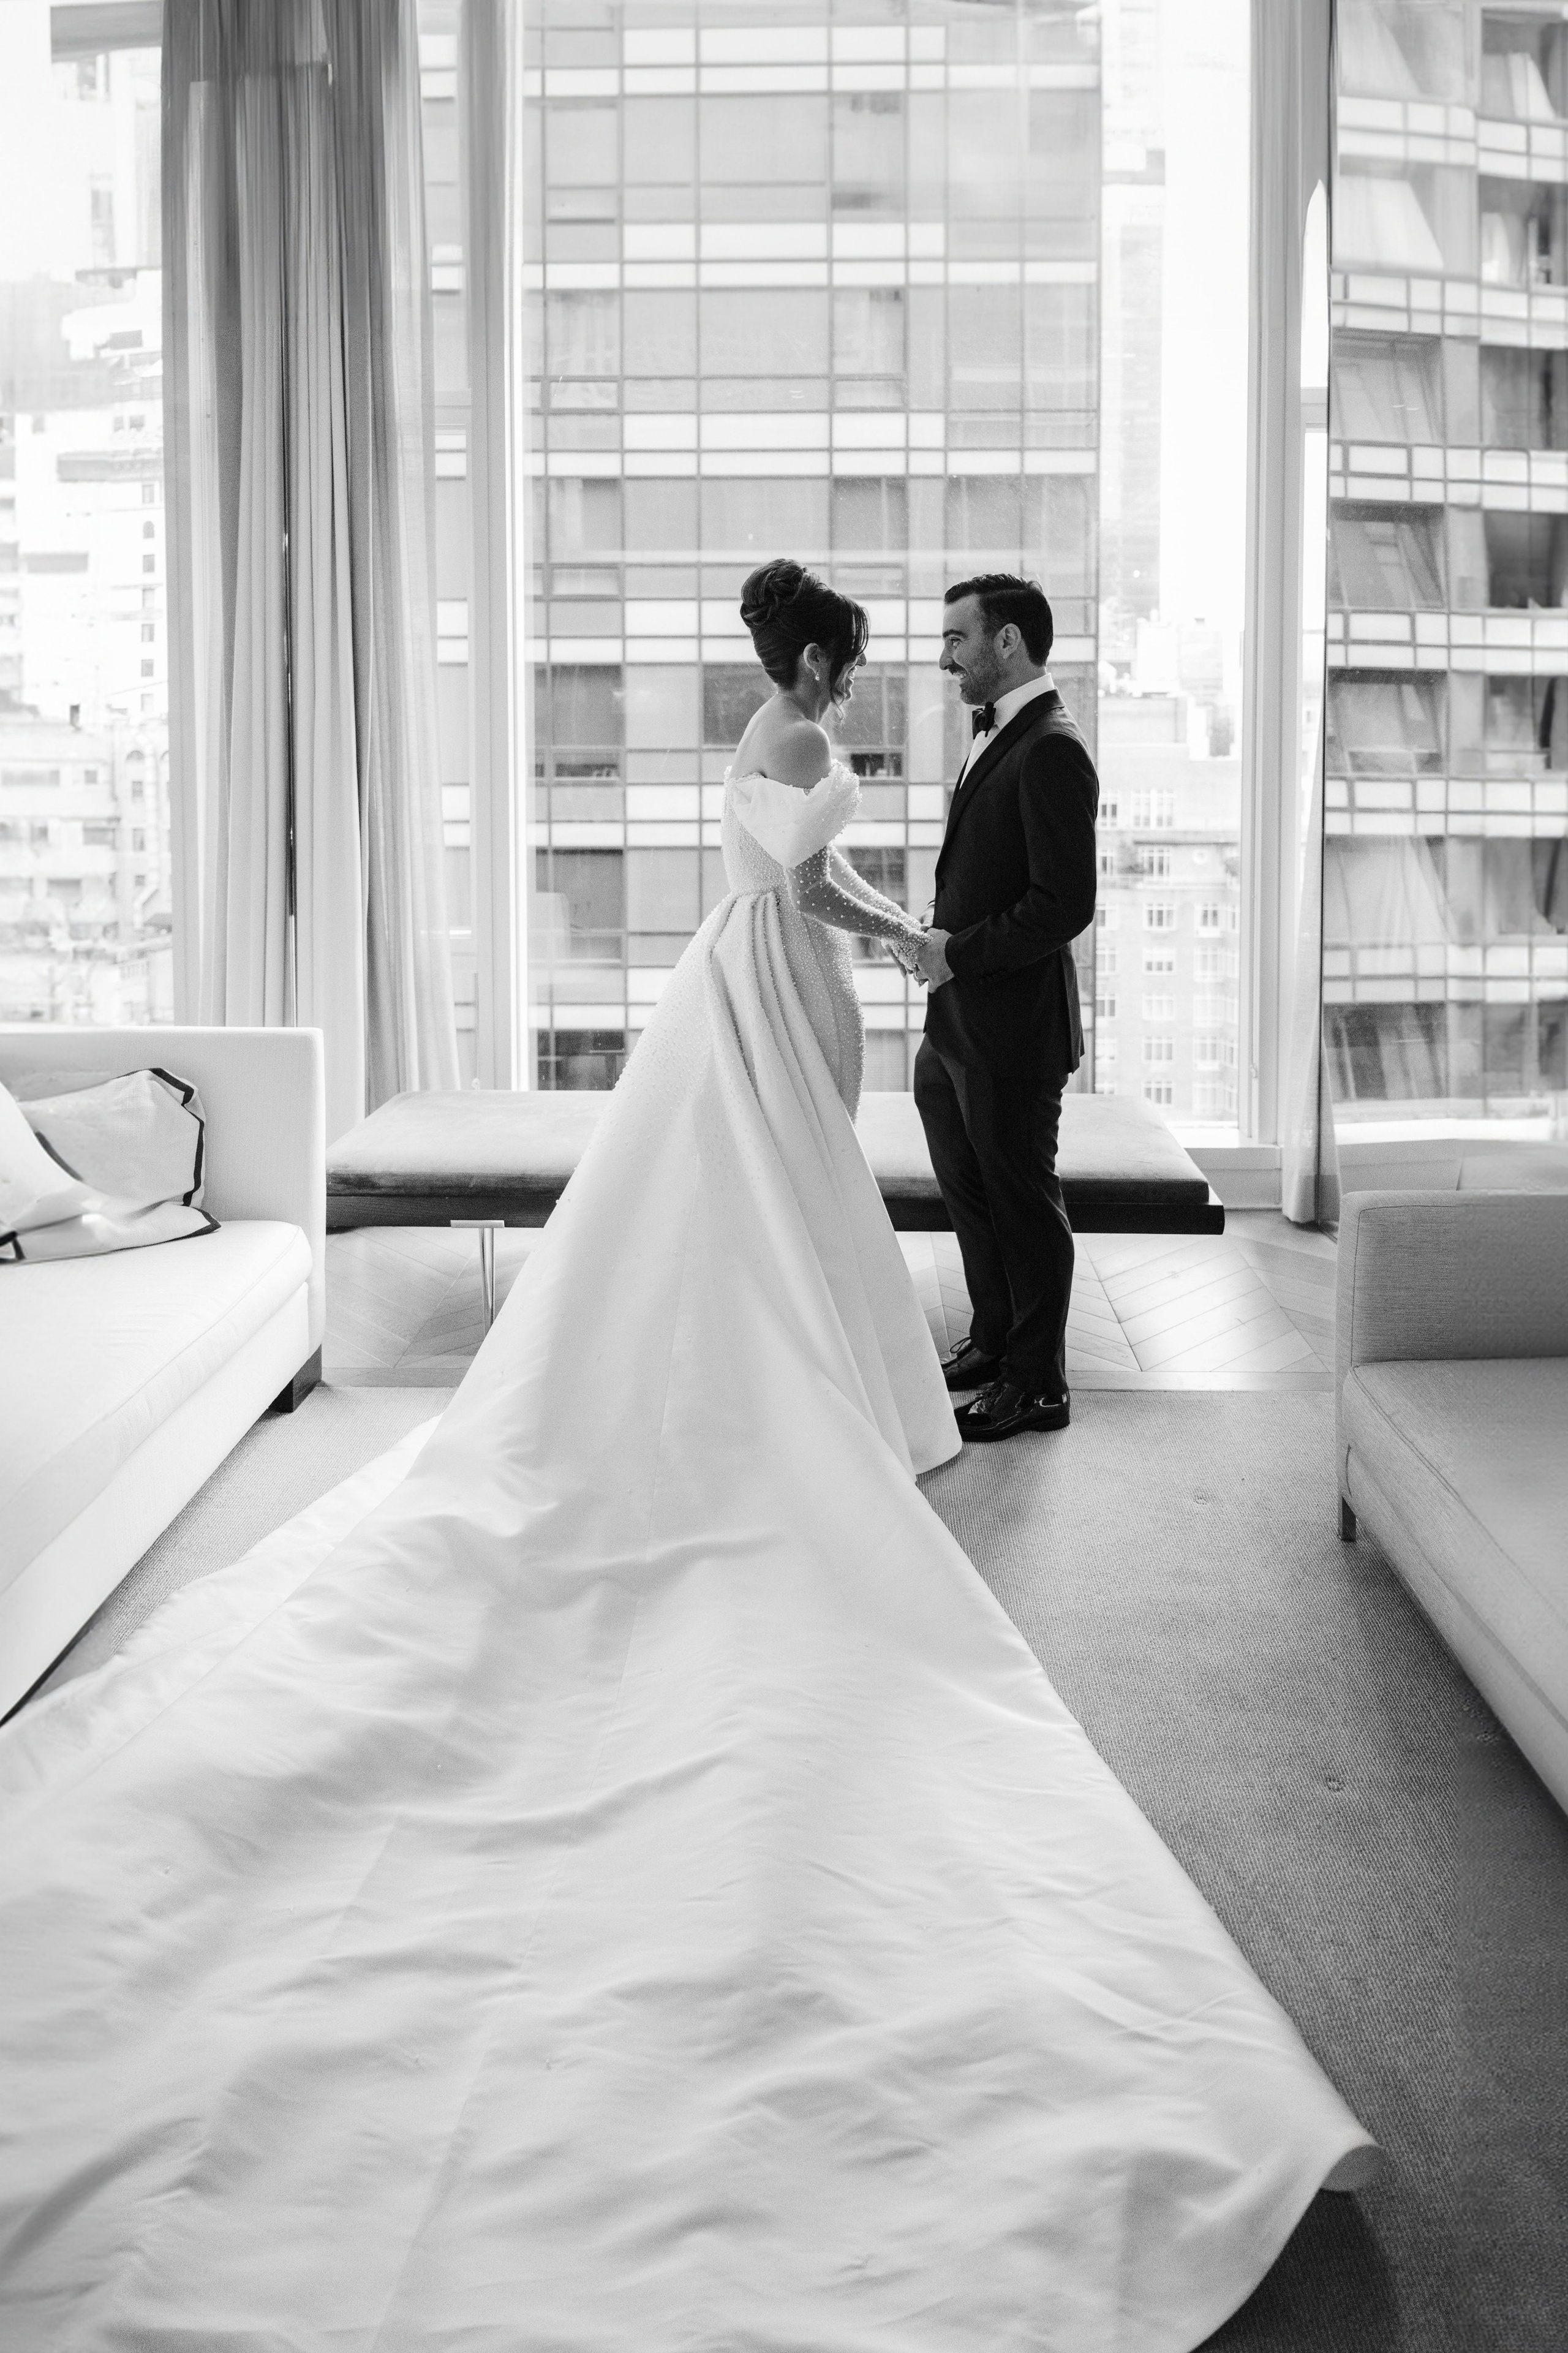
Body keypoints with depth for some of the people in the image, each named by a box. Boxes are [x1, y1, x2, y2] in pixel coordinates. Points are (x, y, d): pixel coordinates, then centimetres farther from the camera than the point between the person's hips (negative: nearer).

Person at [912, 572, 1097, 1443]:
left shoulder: (1051, 750, -19)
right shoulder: (995, 734, 12)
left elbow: (1064, 905, -24)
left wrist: (959, 953, -18)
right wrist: (941, 938, 6)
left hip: (1011, 1024, -10)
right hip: (957, 1019, 10)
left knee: (1021, 1198, 3)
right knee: (968, 1190, 20)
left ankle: (1038, 1384, 16)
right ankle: (994, 1342, 37)